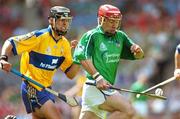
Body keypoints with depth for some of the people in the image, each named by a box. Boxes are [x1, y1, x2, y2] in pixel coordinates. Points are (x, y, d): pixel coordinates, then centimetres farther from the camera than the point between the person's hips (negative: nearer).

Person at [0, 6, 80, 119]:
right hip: (32, 88, -8)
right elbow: (10, 43, -14)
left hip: (46, 88, 8)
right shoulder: (39, 37, -14)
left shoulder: (65, 44, 7)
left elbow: (70, 74, 9)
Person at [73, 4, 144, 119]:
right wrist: (97, 77, -27)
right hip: (95, 87, -8)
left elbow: (139, 56, 16)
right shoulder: (91, 36, -6)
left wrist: (138, 50, -8)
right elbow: (83, 57, -18)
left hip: (106, 88, 8)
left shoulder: (120, 37, 14)